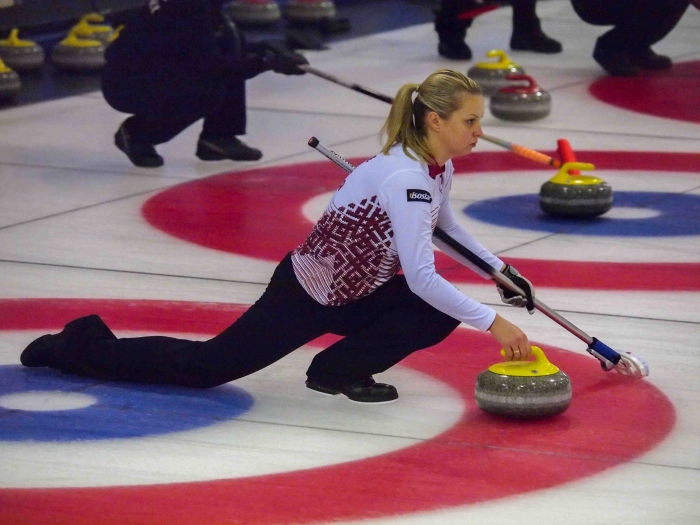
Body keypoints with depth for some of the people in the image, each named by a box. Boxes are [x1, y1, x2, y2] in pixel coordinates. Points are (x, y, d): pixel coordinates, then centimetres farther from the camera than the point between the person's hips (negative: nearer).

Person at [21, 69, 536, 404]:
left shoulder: (438, 166, -1)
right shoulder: (405, 177, -30)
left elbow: (446, 224, 23)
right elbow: (421, 277, -36)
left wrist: (500, 268, 16)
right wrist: (492, 323, -34)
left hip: (353, 294, 9)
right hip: (305, 296, -9)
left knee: (438, 319, -8)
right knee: (206, 367, -1)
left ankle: (341, 369, 3)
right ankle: (81, 348, 17)